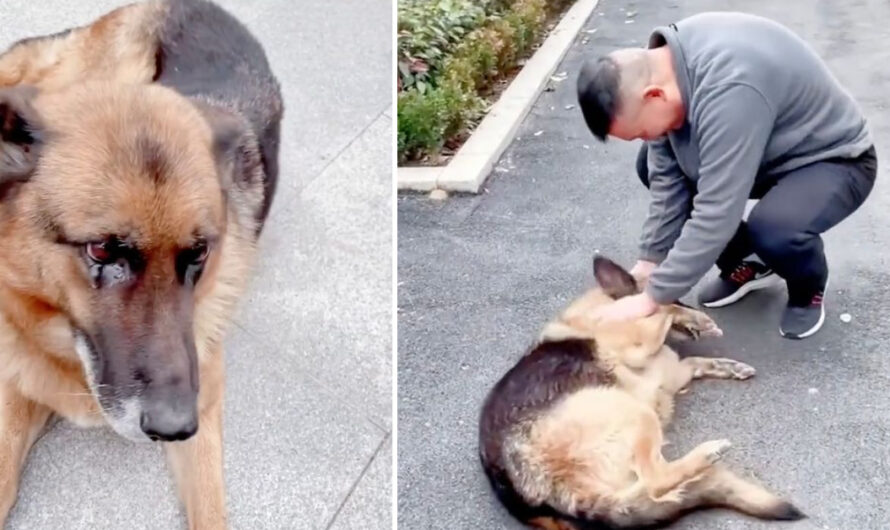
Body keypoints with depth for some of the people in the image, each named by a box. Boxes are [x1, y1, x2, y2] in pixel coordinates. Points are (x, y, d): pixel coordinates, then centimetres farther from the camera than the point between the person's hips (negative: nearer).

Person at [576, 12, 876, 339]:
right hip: (771, 151, 8)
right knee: (651, 166, -3)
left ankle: (809, 285, 2)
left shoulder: (729, 88, -39)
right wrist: (650, 260, -10)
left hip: (835, 159, -8)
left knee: (773, 231, -36)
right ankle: (747, 263, 12)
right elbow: (668, 178, -9)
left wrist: (652, 297, -32)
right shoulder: (661, 65, -14)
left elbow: (716, 212, -38)